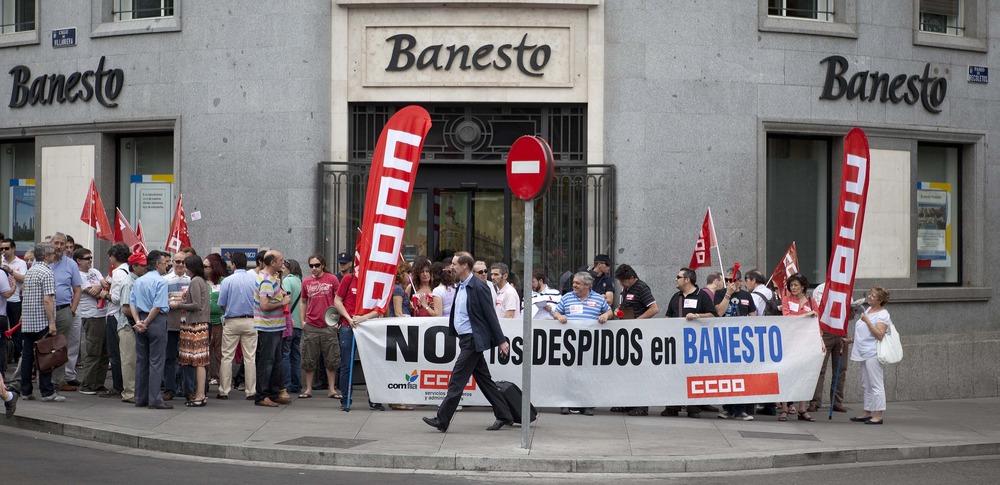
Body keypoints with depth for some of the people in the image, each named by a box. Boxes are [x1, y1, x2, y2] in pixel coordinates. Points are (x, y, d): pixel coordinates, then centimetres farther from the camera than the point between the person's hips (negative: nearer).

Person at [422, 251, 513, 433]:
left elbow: (490, 314, -14)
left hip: (473, 340, -9)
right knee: (484, 379, 12)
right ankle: (504, 416, 18)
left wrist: (501, 340, -12)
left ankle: (442, 420, -5)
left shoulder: (478, 287, -14)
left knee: (457, 380, -7)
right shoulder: (461, 286, 13)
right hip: (466, 339, 9)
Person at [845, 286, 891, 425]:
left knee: (875, 385, -8)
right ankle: (867, 413, 20)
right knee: (866, 385, 13)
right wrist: (851, 340, 25)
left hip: (873, 354, -10)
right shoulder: (868, 310, 16)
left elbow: (879, 335, -21)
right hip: (864, 353, 10)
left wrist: (867, 321, -23)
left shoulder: (882, 315, -10)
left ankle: (878, 415, -6)